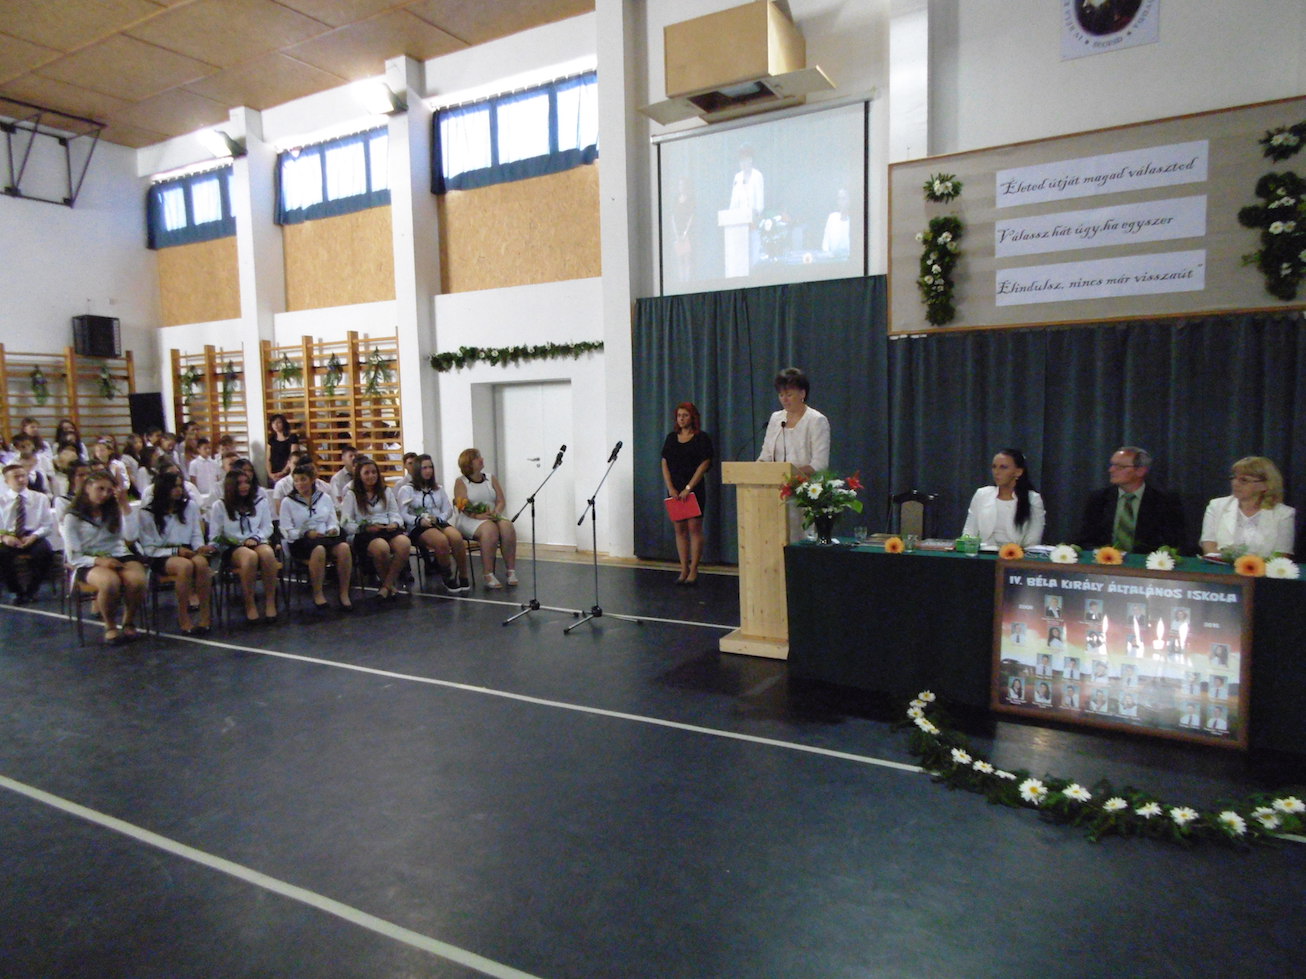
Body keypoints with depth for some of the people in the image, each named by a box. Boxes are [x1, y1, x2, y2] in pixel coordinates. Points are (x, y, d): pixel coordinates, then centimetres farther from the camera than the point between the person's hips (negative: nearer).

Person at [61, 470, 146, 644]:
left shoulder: (114, 510, 13)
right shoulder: (73, 517, 3)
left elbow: (130, 535, -6)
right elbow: (74, 557, -2)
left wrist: (124, 505, -9)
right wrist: (99, 561, -21)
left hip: (119, 556, 3)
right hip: (89, 563, -3)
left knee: (137, 580, -32)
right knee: (110, 582, -38)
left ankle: (129, 622, -6)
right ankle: (110, 626, -12)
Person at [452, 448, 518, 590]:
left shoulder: (491, 479, 15)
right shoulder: (461, 482, 3)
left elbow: (501, 501, 8)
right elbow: (463, 506, -10)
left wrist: (495, 512, -13)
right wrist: (477, 515, -26)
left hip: (492, 517, 4)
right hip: (469, 520, -4)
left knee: (508, 526, -28)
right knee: (489, 528, -36)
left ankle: (511, 571, -25)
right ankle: (489, 576, -35)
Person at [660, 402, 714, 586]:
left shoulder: (701, 438, -2)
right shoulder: (671, 437, 11)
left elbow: (704, 464, -8)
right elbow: (665, 464, 9)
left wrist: (688, 488, -14)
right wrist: (671, 488, -3)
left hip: (694, 490, -4)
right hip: (675, 490, 4)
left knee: (694, 528, -5)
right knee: (679, 529, 5)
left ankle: (693, 571, 0)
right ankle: (683, 570, 10)